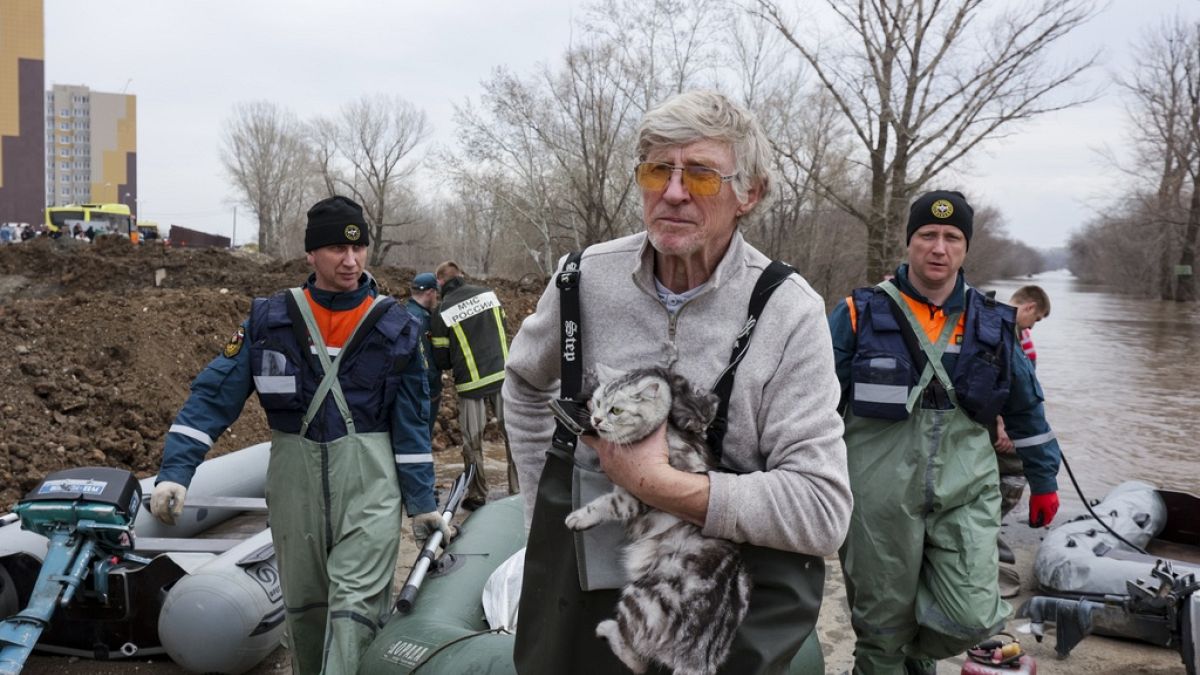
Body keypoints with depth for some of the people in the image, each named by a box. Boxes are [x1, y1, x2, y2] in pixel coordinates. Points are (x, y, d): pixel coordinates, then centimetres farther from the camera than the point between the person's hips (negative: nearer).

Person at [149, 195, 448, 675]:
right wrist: (175, 471, -11)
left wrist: (422, 502, 3)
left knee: (356, 598, -9)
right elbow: (215, 394, -2)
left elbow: (411, 422, 3)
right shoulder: (269, 319, 0)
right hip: (294, 474, 2)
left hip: (368, 476, -2)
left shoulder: (395, 327, -1)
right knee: (302, 599, 14)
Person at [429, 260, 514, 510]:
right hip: (503, 375, 2)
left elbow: (441, 361, 0)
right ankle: (518, 490, 11)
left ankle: (477, 496, 16)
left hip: (471, 383, -2)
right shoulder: (488, 293, 3)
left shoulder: (441, 313, -5)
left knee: (472, 442, 9)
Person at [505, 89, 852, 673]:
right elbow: (525, 384, 16)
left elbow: (823, 514, -21)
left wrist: (657, 483, -26)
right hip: (577, 589, 3)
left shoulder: (790, 312, -15)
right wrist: (544, 500, 7)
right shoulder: (587, 278, -6)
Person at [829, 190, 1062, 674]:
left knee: (973, 619, -8)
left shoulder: (993, 325, 7)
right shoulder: (860, 315, -3)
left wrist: (1044, 481, 21)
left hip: (966, 493, 2)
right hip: (880, 495, -2)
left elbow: (1026, 408, 18)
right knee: (881, 628, 8)